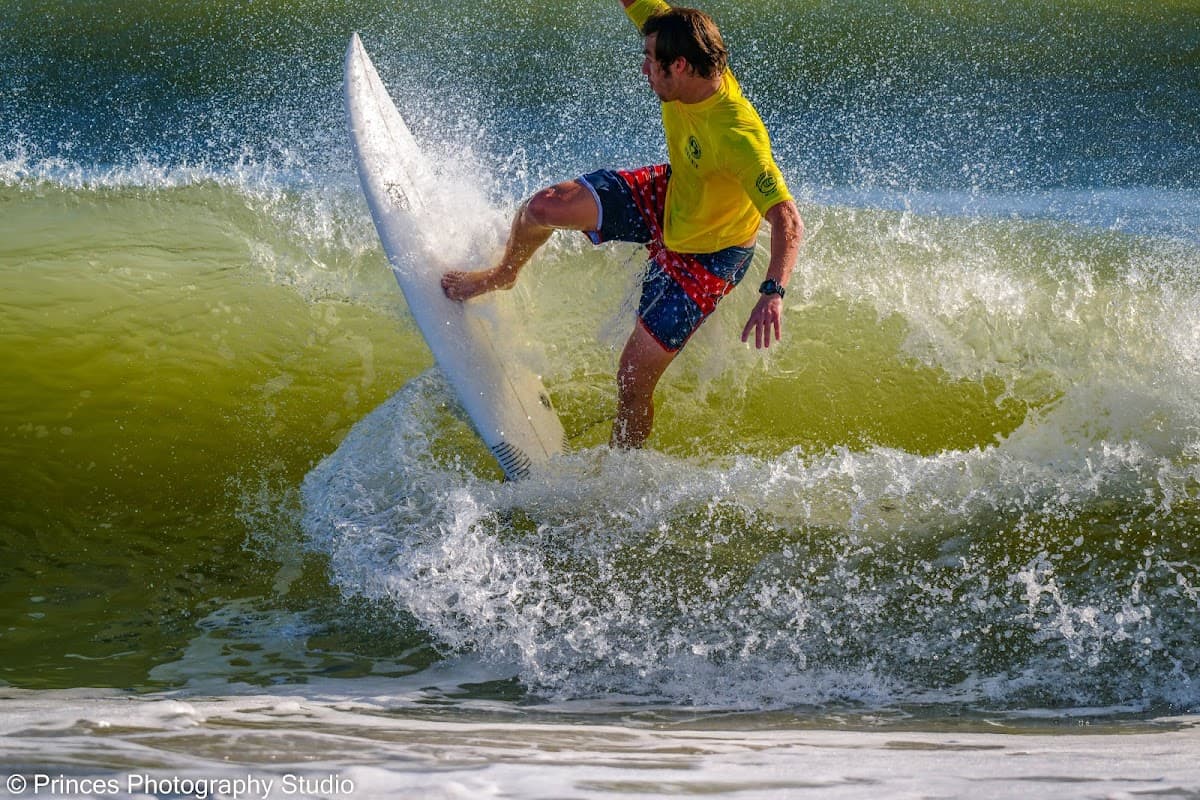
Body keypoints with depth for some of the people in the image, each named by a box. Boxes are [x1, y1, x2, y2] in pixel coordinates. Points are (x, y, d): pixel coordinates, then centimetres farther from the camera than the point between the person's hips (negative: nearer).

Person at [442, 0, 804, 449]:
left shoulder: (739, 137, -41)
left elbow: (788, 220, -44)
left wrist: (773, 293, -58)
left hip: (706, 255, -7)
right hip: (668, 196, 7)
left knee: (633, 382, -5)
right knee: (543, 208, -3)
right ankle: (501, 277, 32)